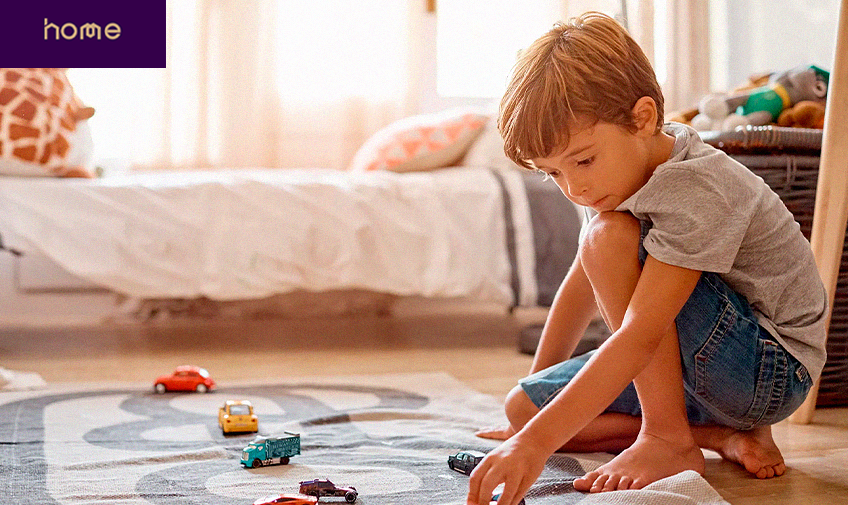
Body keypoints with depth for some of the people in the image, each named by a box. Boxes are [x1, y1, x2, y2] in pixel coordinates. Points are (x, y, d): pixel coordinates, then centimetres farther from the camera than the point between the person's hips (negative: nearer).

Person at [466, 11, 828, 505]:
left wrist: (538, 440, -40)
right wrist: (537, 397, 21)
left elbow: (639, 338, -35)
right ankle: (724, 433, -2)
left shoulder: (697, 194, -28)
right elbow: (585, 283, 12)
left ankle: (668, 438, -18)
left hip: (771, 368, -9)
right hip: (700, 367, 9)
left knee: (610, 236, -25)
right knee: (523, 406, -1)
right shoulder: (628, 167, 0)